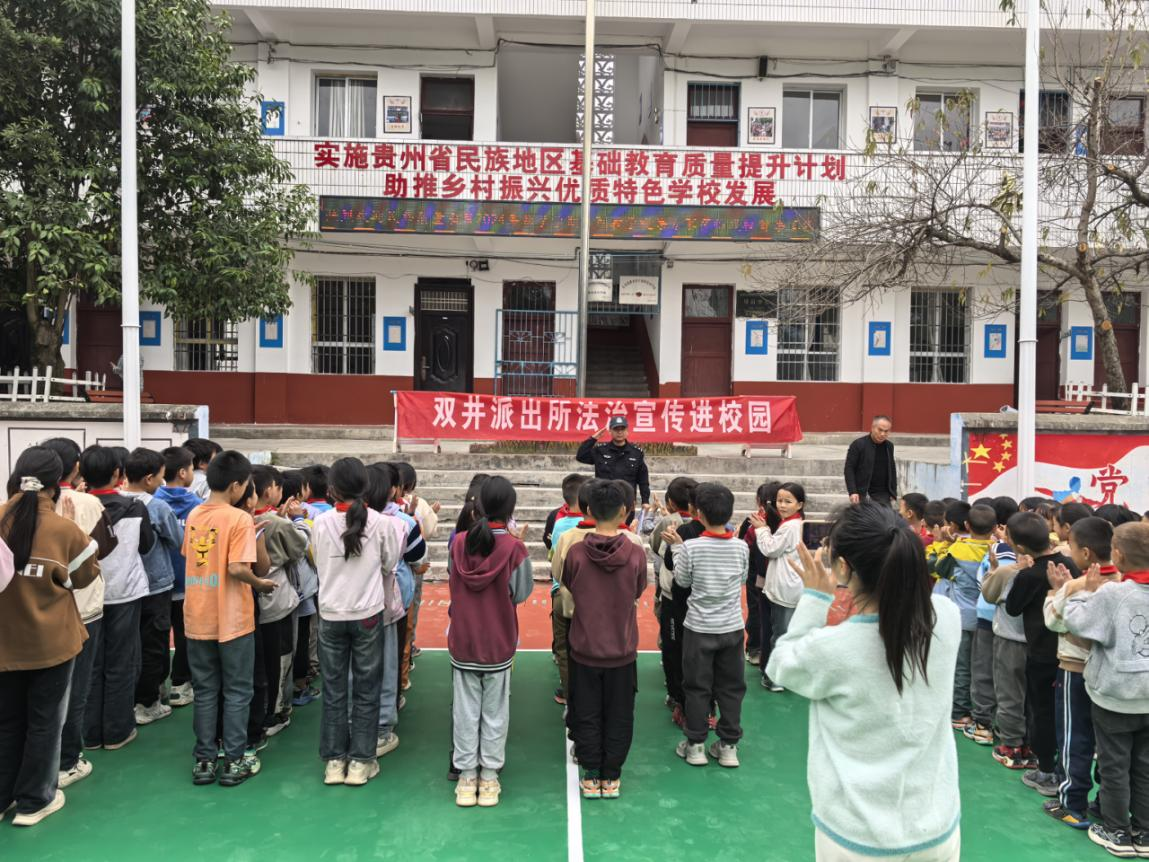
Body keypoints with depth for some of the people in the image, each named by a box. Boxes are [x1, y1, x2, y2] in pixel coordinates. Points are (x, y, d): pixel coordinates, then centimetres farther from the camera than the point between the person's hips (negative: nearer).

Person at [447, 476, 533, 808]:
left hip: (462, 642, 2)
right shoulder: (515, 549, -16)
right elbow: (520, 594, -7)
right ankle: (489, 775, 20)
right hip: (499, 643, -2)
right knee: (494, 711, 11)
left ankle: (466, 775, 21)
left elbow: (452, 585, 5)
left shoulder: (459, 545, -7)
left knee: (465, 709, 12)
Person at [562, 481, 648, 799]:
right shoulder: (636, 554, -15)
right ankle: (610, 777, 23)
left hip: (584, 649, 0)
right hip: (622, 651, 0)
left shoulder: (576, 554, -15)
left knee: (587, 715, 14)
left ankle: (591, 777, 21)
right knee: (618, 717, 15)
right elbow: (638, 593, 2)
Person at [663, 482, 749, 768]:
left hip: (699, 628, -2)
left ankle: (695, 744, 18)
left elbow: (682, 581, -3)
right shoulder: (741, 547, -7)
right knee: (731, 687, 13)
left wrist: (676, 547, 5)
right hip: (732, 627, 2)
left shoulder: (691, 547, -16)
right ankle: (729, 745, 20)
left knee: (697, 686, 10)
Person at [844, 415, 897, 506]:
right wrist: (852, 492, -17)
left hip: (883, 493, 4)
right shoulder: (858, 444, -7)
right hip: (862, 493, -4)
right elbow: (849, 469, -8)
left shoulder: (889, 446, 10)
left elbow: (892, 469, 19)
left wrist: (893, 492, 11)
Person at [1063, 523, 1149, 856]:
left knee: (1115, 765, 9)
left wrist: (1085, 591, -2)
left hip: (1114, 694, -5)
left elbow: (1075, 622, -15)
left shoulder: (1111, 593, -21)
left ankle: (1117, 832, 20)